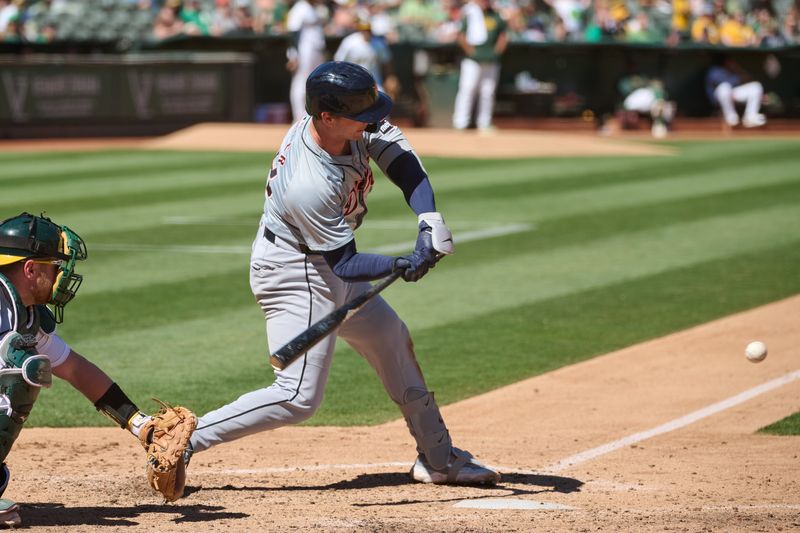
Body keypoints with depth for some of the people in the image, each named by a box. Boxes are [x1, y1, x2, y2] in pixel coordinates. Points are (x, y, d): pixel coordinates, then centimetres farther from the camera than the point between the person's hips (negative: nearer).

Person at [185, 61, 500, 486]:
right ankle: (183, 439, -7)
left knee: (392, 341, 21)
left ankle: (437, 456, 35)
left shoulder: (352, 127, -16)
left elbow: (398, 155, -12)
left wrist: (429, 219, -25)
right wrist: (401, 266, -40)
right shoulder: (310, 187, -36)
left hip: (329, 265, 10)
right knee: (298, 398, -13)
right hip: (295, 277, -10)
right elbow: (344, 264, -27)